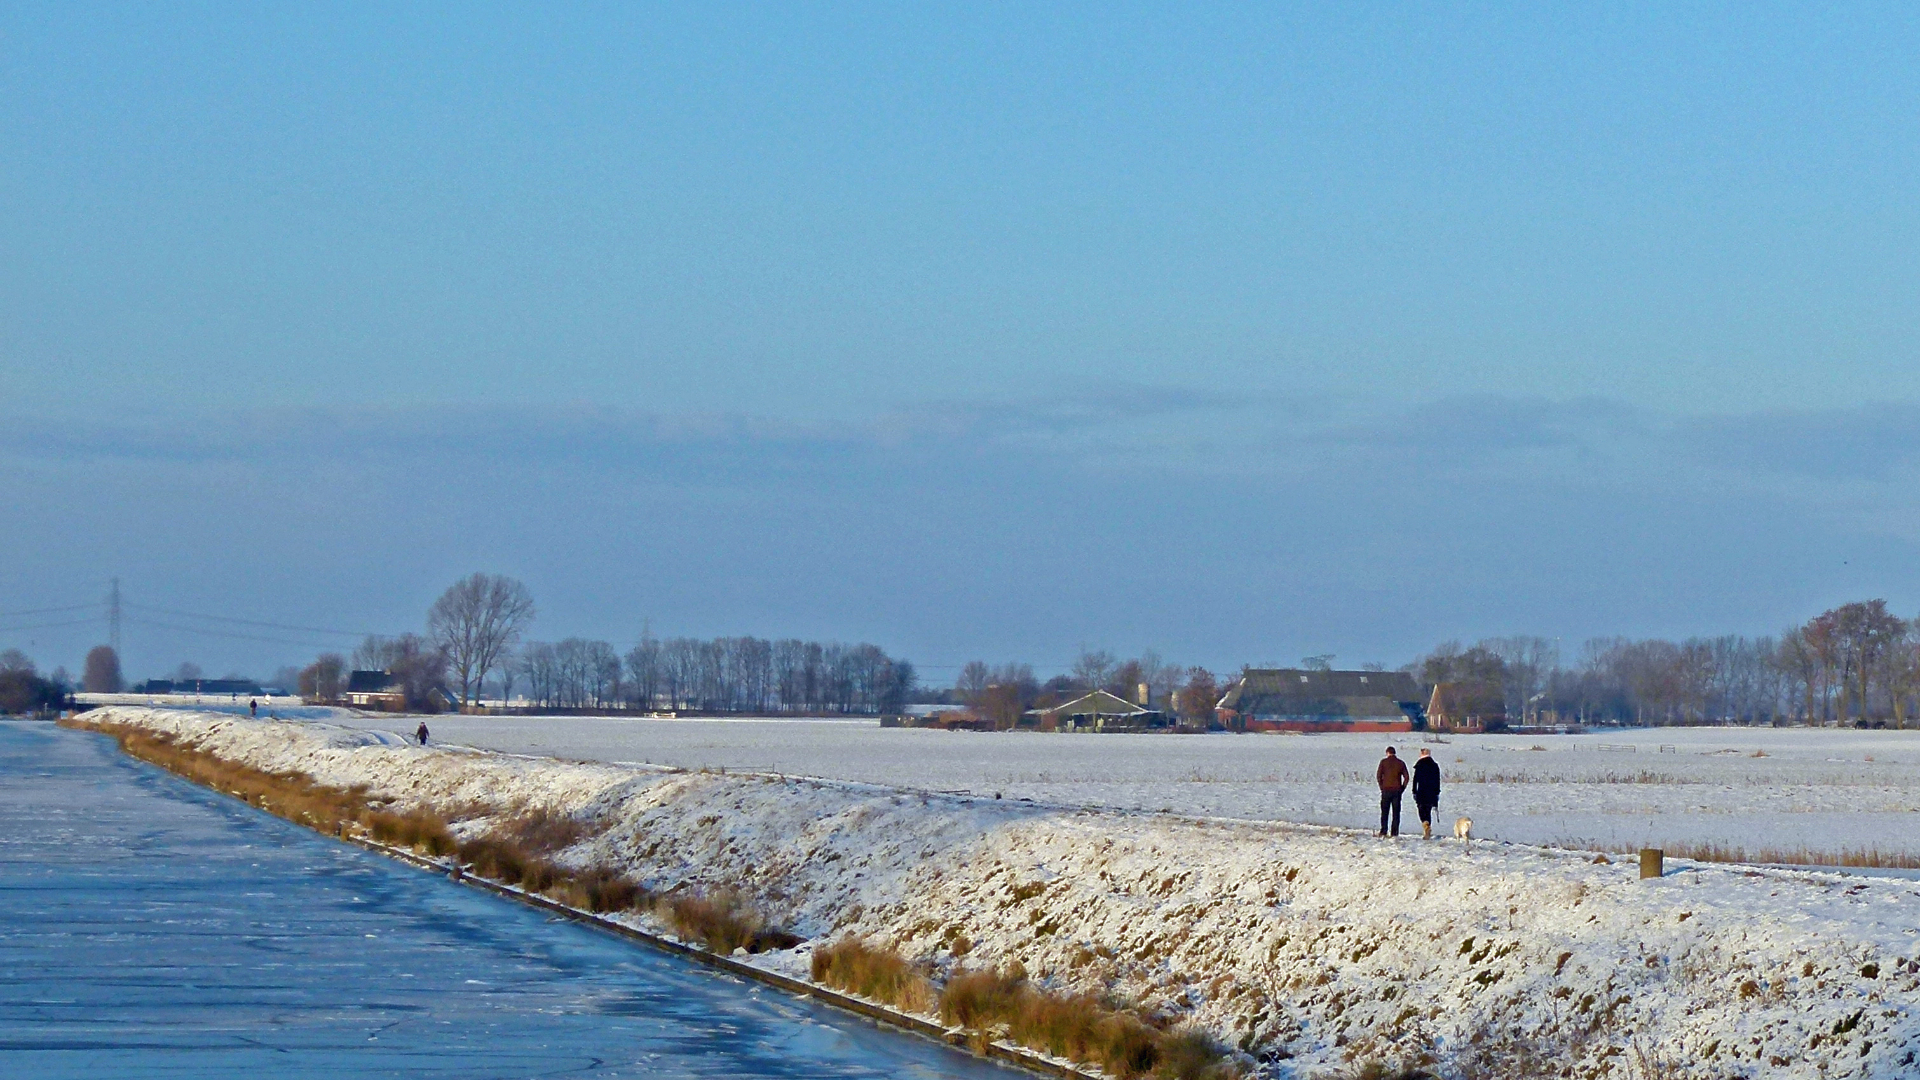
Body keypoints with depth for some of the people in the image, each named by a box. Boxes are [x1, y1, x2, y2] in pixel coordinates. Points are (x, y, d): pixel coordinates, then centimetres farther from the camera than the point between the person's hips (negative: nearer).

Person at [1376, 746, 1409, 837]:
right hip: (1397, 791, 2)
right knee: (1396, 812, 5)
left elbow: (1378, 775, -5)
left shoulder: (1384, 762, 0)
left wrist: (1382, 787, 4)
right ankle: (1395, 832, 0)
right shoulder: (1401, 763, 6)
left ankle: (1383, 831, -4)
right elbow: (1406, 777, 3)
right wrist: (1402, 788, 8)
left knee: (1384, 812, 3)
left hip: (1386, 789, -2)